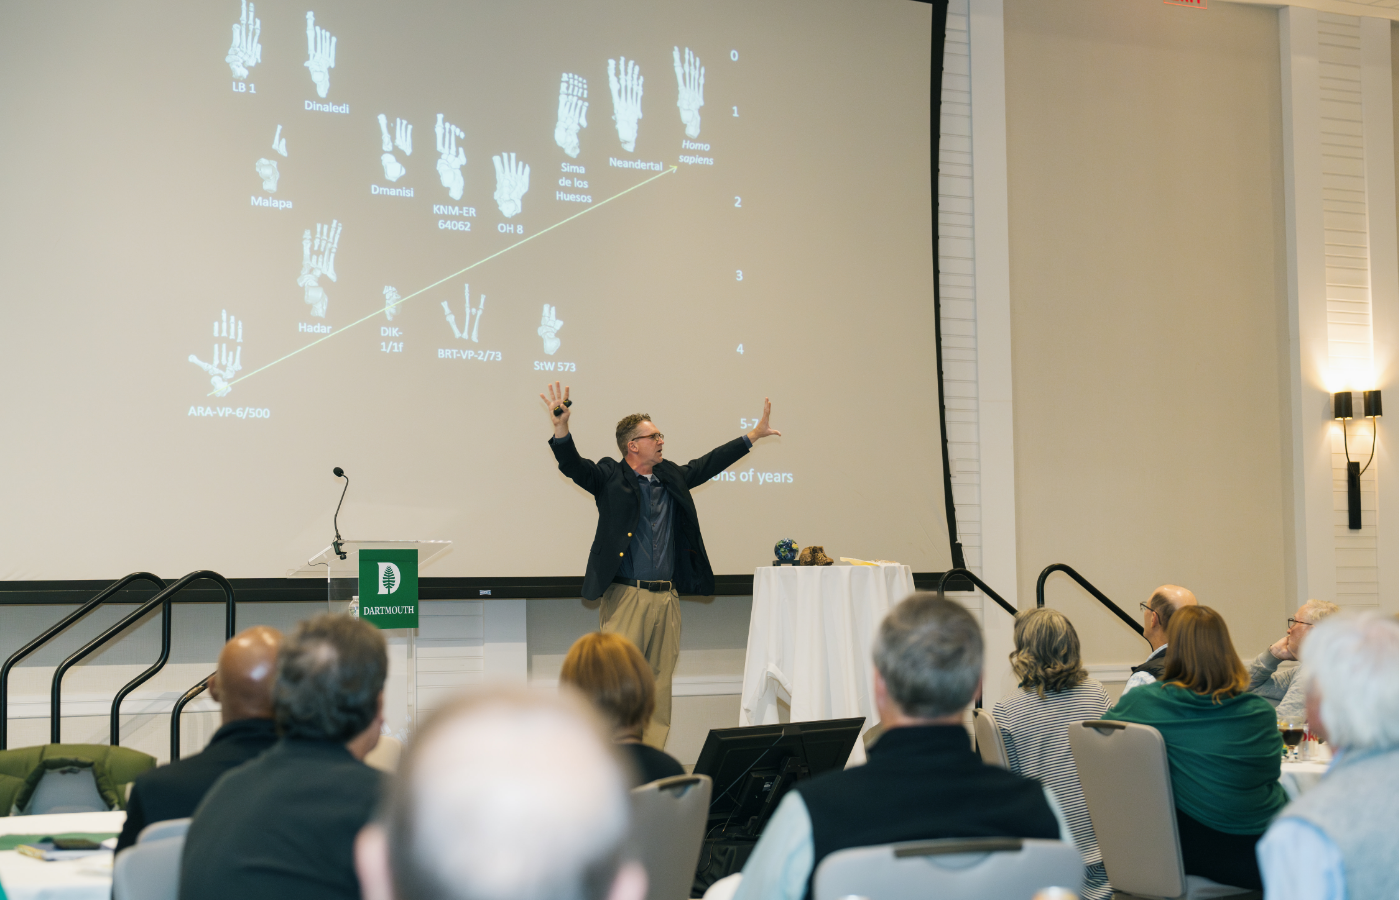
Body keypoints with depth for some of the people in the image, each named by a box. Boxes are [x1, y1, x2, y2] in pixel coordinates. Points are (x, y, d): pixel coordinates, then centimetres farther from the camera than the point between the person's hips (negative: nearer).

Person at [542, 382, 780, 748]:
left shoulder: (672, 476, 16)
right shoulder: (609, 478, 0)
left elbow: (710, 463, 26)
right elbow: (574, 466, -14)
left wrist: (752, 436, 29)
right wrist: (561, 429, -32)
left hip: (667, 597, 6)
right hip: (625, 596, -6)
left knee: (660, 686, 8)